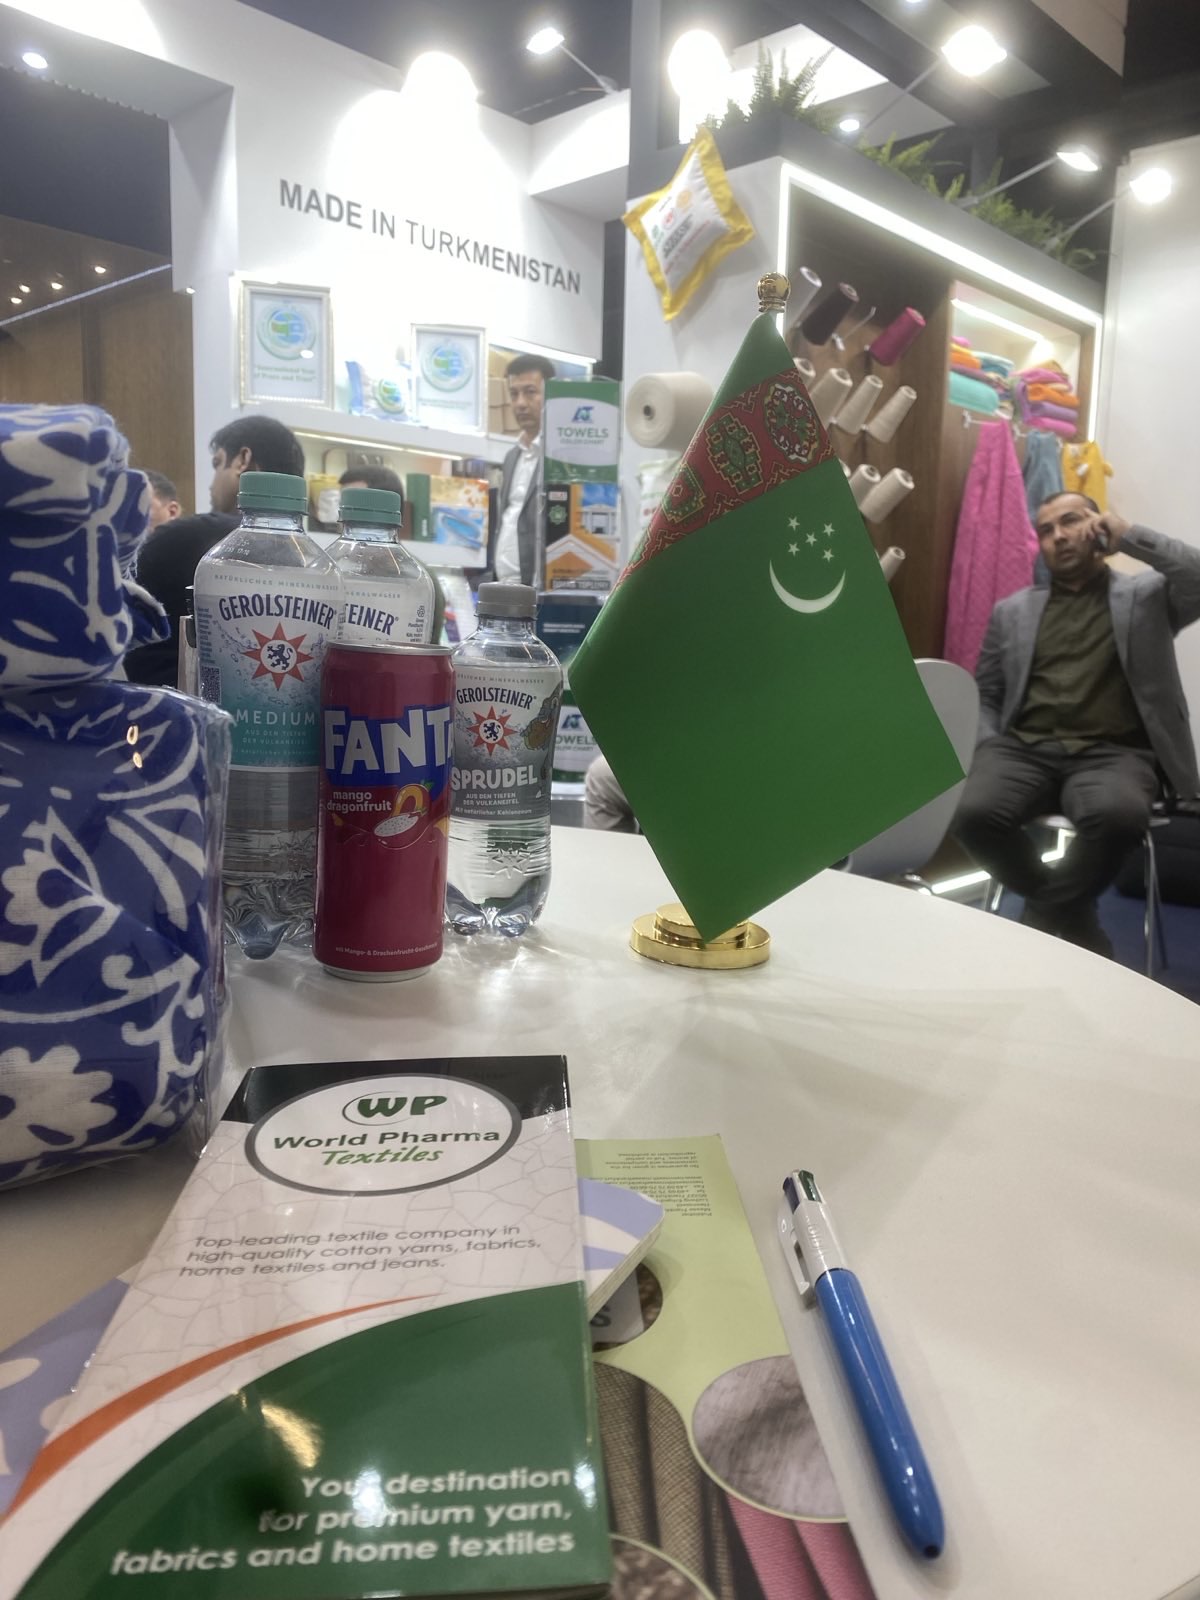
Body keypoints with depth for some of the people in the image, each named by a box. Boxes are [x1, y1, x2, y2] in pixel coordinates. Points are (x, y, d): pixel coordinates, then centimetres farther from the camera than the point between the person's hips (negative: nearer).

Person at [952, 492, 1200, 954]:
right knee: (973, 814, -31)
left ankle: (1047, 914, -8)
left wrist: (1130, 536, -2)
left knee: (1117, 814, -38)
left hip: (1112, 754, -2)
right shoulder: (1011, 611, 22)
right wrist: (990, 751, -1)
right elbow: (984, 697, 19)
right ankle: (1072, 917, -5)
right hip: (1024, 748, 2)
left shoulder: (1148, 595, 15)